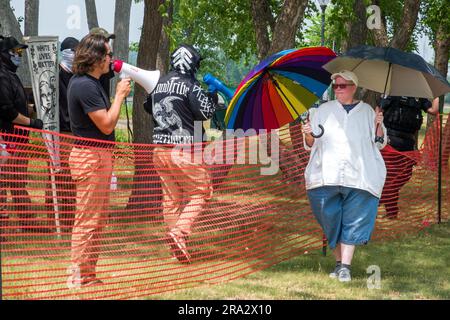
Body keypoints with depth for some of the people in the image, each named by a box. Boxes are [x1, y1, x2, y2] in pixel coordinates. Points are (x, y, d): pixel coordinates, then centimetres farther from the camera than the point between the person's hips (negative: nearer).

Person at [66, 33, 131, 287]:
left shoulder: (90, 82, 13)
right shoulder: (85, 86, -19)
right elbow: (107, 124, -20)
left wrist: (120, 95, 8)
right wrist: (120, 95, -10)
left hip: (99, 155, 11)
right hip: (91, 156, -11)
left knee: (99, 218, 16)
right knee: (88, 220, -6)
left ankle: (87, 275, 23)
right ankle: (79, 278, -1)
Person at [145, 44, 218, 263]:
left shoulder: (159, 84, 10)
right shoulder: (189, 86, -12)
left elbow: (149, 108, 22)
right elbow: (205, 112, -12)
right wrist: (213, 97, 6)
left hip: (160, 148, 7)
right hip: (184, 147, -7)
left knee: (171, 197, 12)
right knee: (198, 193, 2)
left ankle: (177, 245, 14)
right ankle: (180, 231, -18)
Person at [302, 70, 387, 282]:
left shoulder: (367, 111, 11)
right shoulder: (323, 110, 13)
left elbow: (380, 144, 10)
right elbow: (311, 144, 12)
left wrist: (378, 125, -8)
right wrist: (308, 135, -10)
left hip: (358, 176, -1)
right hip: (327, 175, 1)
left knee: (353, 221, -8)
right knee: (331, 220, 1)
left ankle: (345, 266, -10)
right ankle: (339, 262, 13)